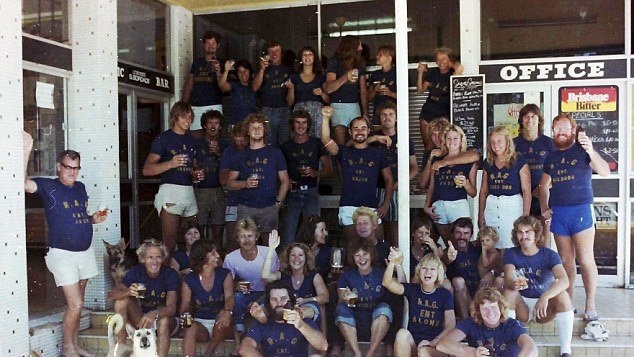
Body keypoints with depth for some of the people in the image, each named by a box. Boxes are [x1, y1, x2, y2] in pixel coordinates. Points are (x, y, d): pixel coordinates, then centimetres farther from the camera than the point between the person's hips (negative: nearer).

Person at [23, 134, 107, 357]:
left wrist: (94, 219, 1)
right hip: (62, 254, -6)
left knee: (77, 303, 14)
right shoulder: (48, 186, -8)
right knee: (75, 304, -7)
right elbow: (23, 183, -27)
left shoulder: (80, 188, 9)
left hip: (85, 252, 6)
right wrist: (27, 150, -33)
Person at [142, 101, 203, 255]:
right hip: (170, 189, -6)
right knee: (169, 241, -9)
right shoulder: (163, 139, 0)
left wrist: (199, 174, 10)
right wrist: (171, 164, -22)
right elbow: (146, 170, -8)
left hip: (189, 191, 6)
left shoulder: (194, 141, 19)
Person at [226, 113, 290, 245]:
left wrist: (278, 202, 0)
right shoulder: (242, 155, 13)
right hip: (245, 208, 1)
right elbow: (229, 183, 11)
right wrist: (245, 183, -7)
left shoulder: (275, 153, 9)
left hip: (269, 208, -1)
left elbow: (285, 181, 10)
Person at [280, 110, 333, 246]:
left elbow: (329, 169, 7)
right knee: (288, 237, -4)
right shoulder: (286, 146, 9)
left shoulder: (316, 144, 8)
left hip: (311, 192, 0)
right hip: (293, 193, 0)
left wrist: (316, 173, -12)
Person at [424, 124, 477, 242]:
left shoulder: (469, 162, 6)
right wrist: (427, 206, 7)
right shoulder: (437, 160, 13)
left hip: (459, 205, -3)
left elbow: (473, 193, 7)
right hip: (439, 206, 3)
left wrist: (466, 184, -12)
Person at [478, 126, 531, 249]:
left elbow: (526, 191, -5)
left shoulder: (519, 161, -2)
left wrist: (526, 216, -10)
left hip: (513, 206, -4)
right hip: (491, 207, 4)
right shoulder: (488, 163, 11)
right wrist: (480, 215, 10)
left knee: (511, 247, -7)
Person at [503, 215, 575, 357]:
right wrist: (514, 284, -49)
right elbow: (509, 279, -22)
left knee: (562, 294, -29)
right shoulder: (511, 254, -5)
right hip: (522, 307, 1)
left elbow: (564, 281, -29)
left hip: (545, 307, -1)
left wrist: (545, 297, -47)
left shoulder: (550, 255, -10)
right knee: (509, 291, -27)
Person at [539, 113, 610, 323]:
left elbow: (605, 171, -14)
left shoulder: (582, 151, 0)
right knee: (566, 260, 9)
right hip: (558, 212, 5)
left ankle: (591, 306, 1)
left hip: (581, 211, -5)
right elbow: (544, 186, 19)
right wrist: (544, 208, 4)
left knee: (585, 259, -6)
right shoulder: (551, 157, 15)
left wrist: (591, 152, -30)